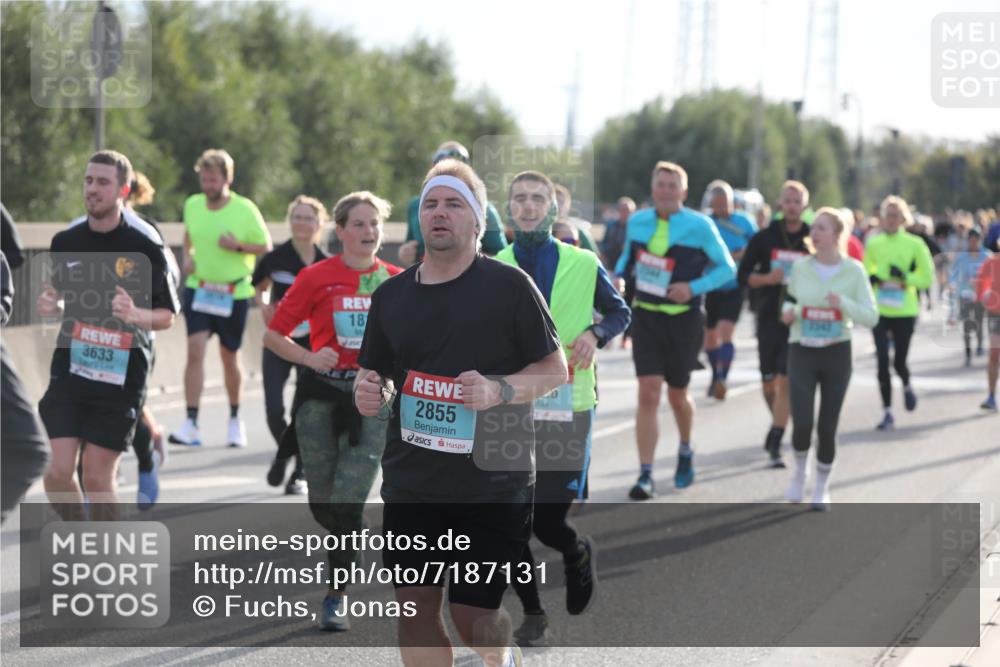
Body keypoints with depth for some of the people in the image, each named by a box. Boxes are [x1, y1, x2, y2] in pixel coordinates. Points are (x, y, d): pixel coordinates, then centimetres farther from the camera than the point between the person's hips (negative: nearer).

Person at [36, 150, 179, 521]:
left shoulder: (146, 247, -7)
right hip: (69, 370, 3)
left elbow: (167, 316, -2)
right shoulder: (65, 242, 5)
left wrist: (136, 315, -23)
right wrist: (51, 305, -1)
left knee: (97, 478, -3)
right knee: (57, 472, -6)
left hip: (121, 377, -3)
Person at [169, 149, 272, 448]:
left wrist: (238, 246, -19)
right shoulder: (192, 205, 1)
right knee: (195, 352, -14)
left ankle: (235, 419, 30)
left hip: (234, 292, -2)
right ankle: (191, 424, -17)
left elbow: (265, 247, -2)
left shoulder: (245, 209, -9)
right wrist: (187, 256, 2)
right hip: (198, 288, 2)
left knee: (230, 357, 10)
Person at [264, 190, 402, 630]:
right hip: (322, 394, 1)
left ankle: (337, 596, -3)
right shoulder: (316, 277, -1)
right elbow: (274, 335, 2)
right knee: (323, 505, 5)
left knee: (348, 502, -12)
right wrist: (311, 358, -13)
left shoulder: (396, 280, 5)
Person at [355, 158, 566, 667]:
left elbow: (556, 369, -3)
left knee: (474, 617, 0)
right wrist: (366, 392, -4)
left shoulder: (509, 285, -6)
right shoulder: (391, 294, 8)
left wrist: (499, 391, -20)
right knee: (415, 609, 2)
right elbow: (374, 375, 19)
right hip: (411, 485, 4)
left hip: (493, 485, -4)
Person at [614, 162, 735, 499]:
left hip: (684, 319, -2)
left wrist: (694, 287, -18)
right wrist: (619, 277, -3)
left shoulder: (699, 226, -8)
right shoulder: (637, 222, 3)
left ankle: (686, 451, 43)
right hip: (645, 316, 2)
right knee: (648, 393, -10)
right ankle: (645, 476, -9)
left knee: (677, 395, 11)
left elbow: (726, 268, -3)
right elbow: (627, 256, 19)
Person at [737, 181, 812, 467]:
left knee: (786, 382, -11)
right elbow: (743, 275, 5)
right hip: (769, 317, 2)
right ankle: (777, 422, 39)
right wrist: (767, 278, -13)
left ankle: (775, 445, -8)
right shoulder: (764, 238, 3)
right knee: (769, 381, 10)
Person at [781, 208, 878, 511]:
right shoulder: (800, 267, 0)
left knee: (827, 427, 3)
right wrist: (789, 311, -6)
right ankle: (800, 469, 20)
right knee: (802, 423, -12)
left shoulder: (854, 270, -5)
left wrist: (843, 303, -23)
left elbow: (871, 317, -6)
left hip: (837, 353, 0)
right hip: (802, 351, 0)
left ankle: (822, 487, 25)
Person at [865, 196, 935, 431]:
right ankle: (887, 413, 1)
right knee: (883, 360, -7)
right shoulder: (873, 244, 5)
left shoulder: (915, 244, -2)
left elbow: (927, 278, -1)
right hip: (880, 311, 1)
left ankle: (907, 387, 39)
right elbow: (866, 272, 17)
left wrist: (905, 278, -18)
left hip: (905, 311, -1)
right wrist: (873, 278, -6)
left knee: (899, 361, 3)